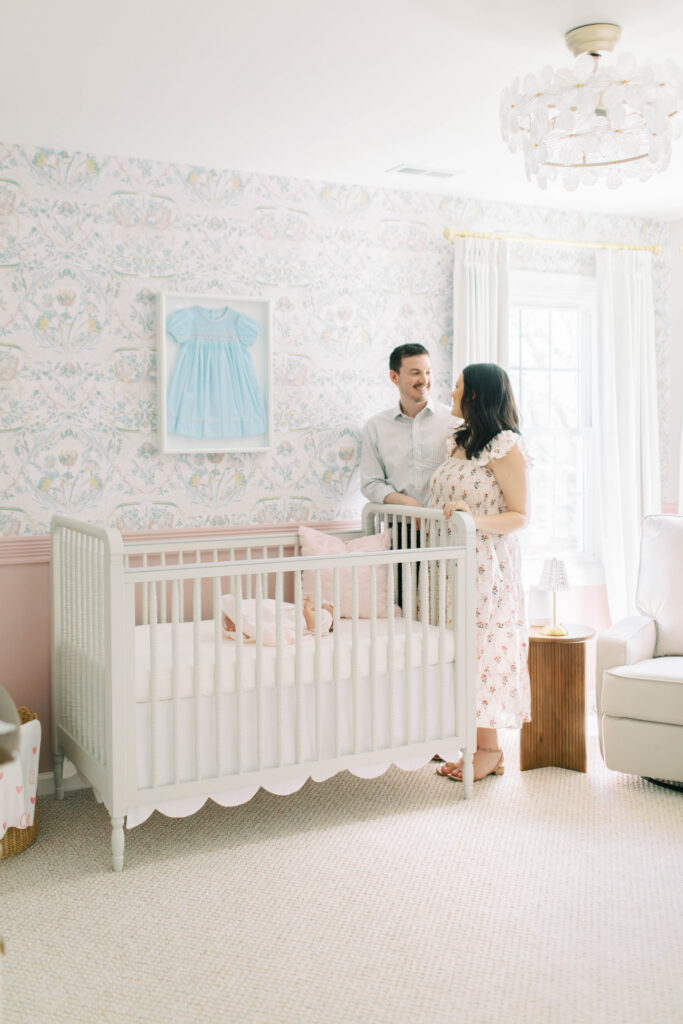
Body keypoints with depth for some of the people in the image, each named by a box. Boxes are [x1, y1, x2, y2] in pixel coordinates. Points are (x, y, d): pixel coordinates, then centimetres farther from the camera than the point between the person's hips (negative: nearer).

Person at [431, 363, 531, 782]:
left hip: (487, 564, -8)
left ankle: (489, 748, 8)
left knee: (483, 646, -3)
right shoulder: (459, 441, 15)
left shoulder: (507, 447, -10)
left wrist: (476, 520, -27)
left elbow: (520, 516, -13)